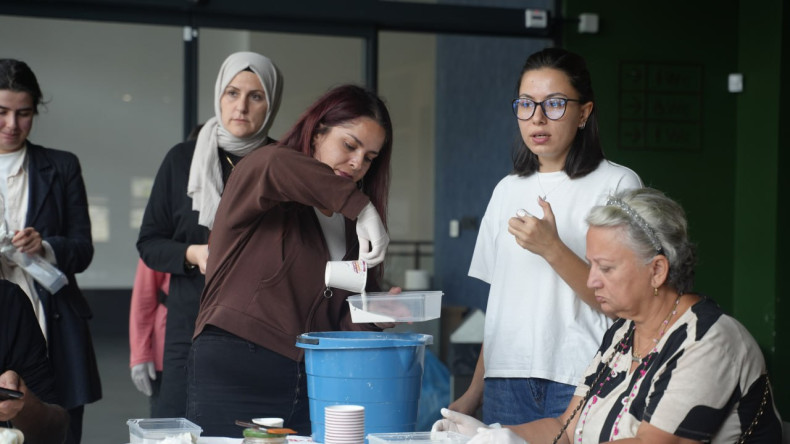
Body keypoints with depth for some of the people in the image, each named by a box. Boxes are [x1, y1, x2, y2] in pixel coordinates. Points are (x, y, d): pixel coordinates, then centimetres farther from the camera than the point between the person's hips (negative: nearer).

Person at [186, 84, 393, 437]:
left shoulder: (347, 222, 18)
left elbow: (343, 320, 14)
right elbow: (274, 167, -28)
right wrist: (361, 207, -28)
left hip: (313, 382, 6)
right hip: (237, 374, -5)